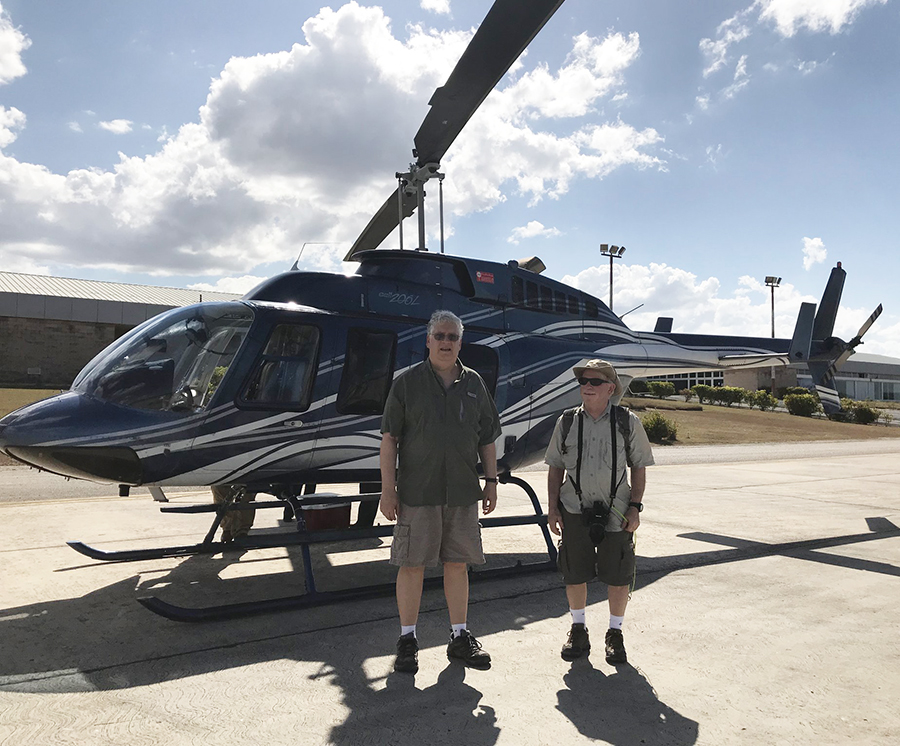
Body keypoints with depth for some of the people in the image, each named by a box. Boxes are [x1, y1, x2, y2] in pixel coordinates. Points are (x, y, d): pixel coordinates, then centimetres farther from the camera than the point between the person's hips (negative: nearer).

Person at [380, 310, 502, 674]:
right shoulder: (407, 382, -1)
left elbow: (487, 438, 14)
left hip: (462, 493, 3)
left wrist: (491, 481, 9)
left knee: (458, 564, 11)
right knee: (411, 564, 3)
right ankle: (407, 641, 19)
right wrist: (388, 489, -9)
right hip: (417, 492, -3)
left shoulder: (474, 384, 10)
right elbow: (389, 438, -4)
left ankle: (460, 638, 25)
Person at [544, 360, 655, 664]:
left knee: (618, 576, 6)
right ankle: (578, 630, 30)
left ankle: (615, 634, 27)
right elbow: (556, 467, 7)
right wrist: (552, 507, 2)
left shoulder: (627, 422, -1)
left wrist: (635, 507, -3)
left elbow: (639, 467, 4)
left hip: (616, 511, -1)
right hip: (575, 510, 1)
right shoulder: (567, 422, 3)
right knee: (574, 574, 9)